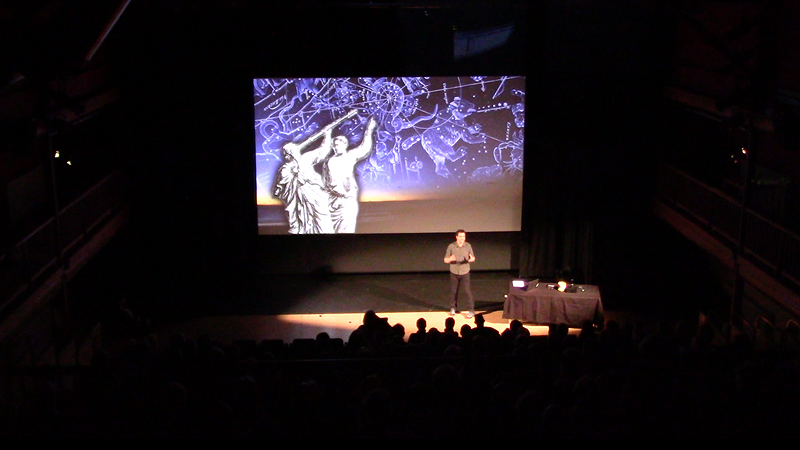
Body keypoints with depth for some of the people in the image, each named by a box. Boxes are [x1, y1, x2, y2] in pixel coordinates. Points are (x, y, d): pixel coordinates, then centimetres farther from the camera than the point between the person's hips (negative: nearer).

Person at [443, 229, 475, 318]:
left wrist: (471, 259, -23)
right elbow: (445, 260, -7)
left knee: (467, 291, -7)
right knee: (453, 291, 11)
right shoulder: (451, 246, -10)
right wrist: (450, 259, -31)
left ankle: (471, 310, -2)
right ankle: (453, 308, 31)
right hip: (454, 272, 1)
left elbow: (473, 258, 2)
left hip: (465, 272, -1)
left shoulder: (468, 246, -7)